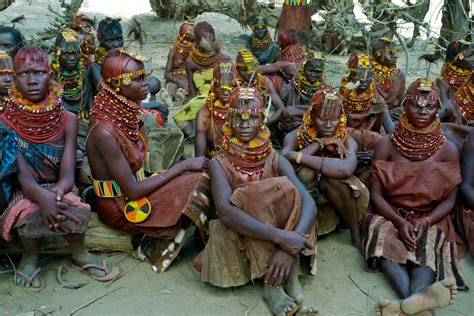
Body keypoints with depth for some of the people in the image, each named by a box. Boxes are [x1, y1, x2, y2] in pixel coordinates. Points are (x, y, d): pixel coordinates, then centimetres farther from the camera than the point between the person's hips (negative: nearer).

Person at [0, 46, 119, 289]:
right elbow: (23, 176, -20)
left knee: (77, 214, -32)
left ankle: (80, 255, 1)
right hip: (26, 193, -1)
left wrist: (58, 192, -37)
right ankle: (30, 256, 0)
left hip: (58, 191, 1)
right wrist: (42, 196, -42)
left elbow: (67, 173, -13)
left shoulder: (67, 120, -6)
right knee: (30, 219, -35)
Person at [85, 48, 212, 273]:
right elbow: (132, 190, -24)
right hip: (121, 206, -8)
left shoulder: (126, 113, -2)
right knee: (199, 182, -15)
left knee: (197, 177, -3)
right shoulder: (104, 131, -27)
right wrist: (184, 166, -19)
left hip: (134, 188, 8)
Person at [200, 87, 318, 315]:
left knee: (286, 189, -23)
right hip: (236, 237, -2)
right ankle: (272, 285, -26)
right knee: (254, 197, -29)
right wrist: (280, 237, -38)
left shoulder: (276, 160, -1)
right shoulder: (220, 163, -8)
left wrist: (289, 246, -35)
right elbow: (224, 211, -28)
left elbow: (308, 204, -16)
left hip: (281, 239, 3)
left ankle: (292, 282, -25)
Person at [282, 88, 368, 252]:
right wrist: (319, 143, -30)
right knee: (306, 171, -30)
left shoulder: (347, 141, -15)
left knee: (333, 178, -31)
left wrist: (299, 156, -39)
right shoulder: (295, 136, -14)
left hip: (335, 201, 1)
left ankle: (356, 235, -11)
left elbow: (346, 169, -39)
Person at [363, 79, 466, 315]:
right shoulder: (386, 144, -5)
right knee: (384, 237, -33)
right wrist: (399, 222, -22)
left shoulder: (448, 149, -2)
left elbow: (449, 200, -1)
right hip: (390, 214, 0)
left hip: (430, 219, 1)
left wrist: (425, 221, -20)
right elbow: (375, 194, -6)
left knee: (428, 246, -32)